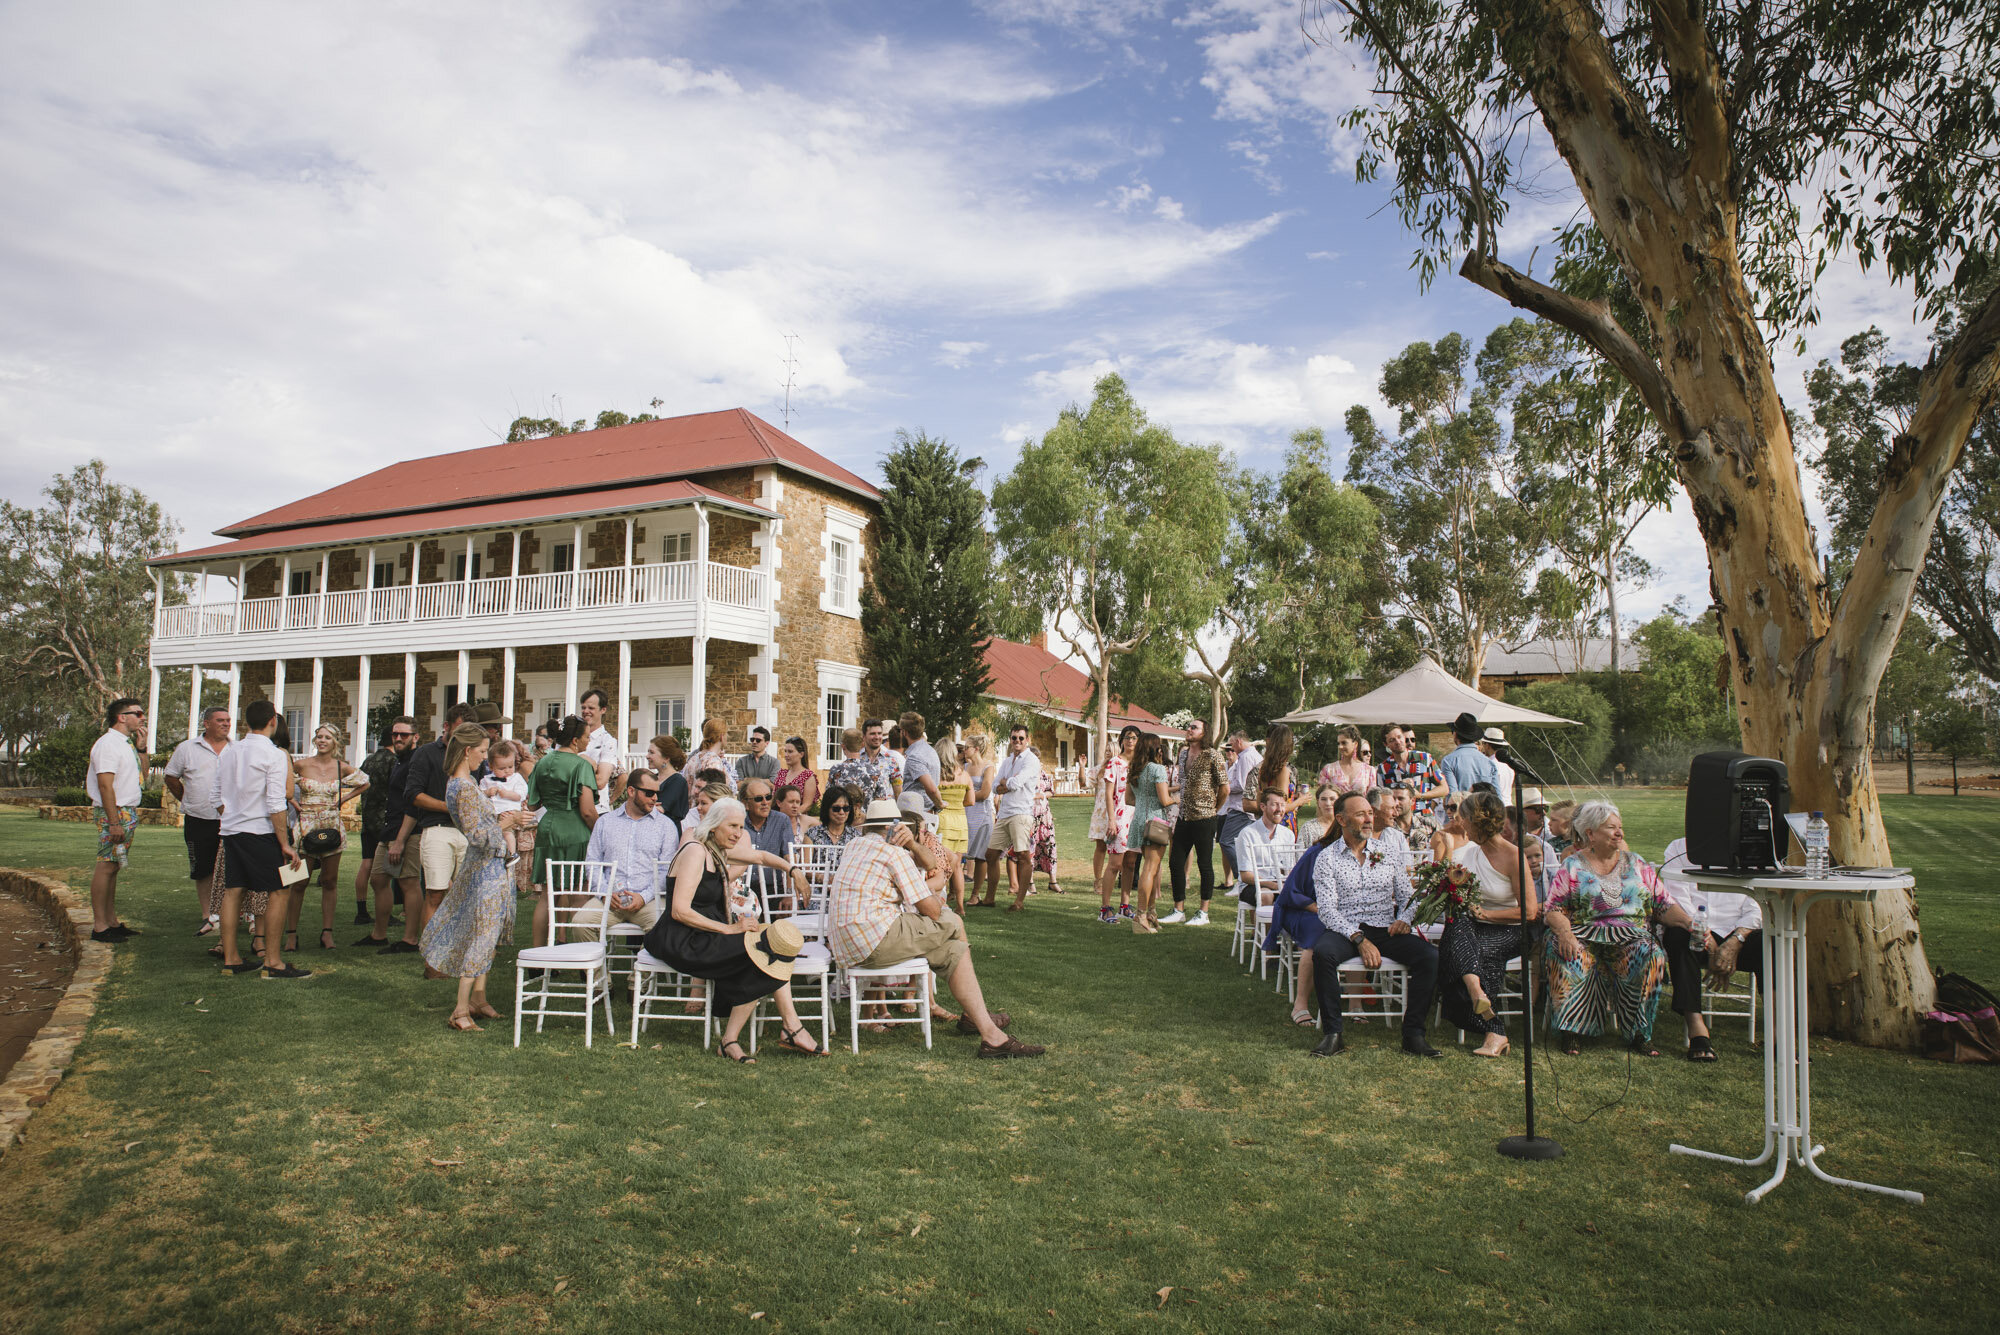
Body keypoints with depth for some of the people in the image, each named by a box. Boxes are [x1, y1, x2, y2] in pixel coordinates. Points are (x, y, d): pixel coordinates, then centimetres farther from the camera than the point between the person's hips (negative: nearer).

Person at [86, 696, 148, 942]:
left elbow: (142, 777, 23)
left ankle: (112, 922, 17)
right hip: (114, 812, -10)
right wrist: (114, 822, -23)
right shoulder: (108, 744, -12)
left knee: (113, 867, 12)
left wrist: (141, 748, 12)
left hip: (129, 812, 10)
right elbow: (105, 785, -19)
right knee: (106, 866, -7)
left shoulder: (126, 744, 17)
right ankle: (99, 926, -4)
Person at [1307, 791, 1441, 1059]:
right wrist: (1358, 938, -19)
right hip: (1345, 931, -3)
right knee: (1322, 952, -35)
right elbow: (1327, 910, -7)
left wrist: (1404, 919, -7)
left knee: (1430, 955, -23)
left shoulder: (1388, 851, 13)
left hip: (1385, 929, 3)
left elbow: (1407, 896, 15)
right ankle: (1332, 1034, -23)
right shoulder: (1327, 858, 2)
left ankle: (1413, 1034, -15)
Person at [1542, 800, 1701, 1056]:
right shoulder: (1572, 866, 9)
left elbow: (1664, 905, 13)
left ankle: (1639, 1033, -20)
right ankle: (1572, 1031, -26)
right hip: (1584, 936, -2)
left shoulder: (1637, 864, 18)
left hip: (1631, 937, 2)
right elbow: (1553, 909, 1)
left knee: (1651, 956, -31)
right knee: (1569, 957, -34)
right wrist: (1564, 932, -20)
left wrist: (1689, 923, -6)